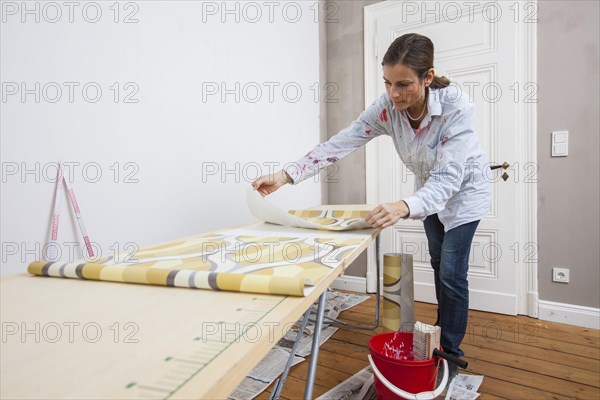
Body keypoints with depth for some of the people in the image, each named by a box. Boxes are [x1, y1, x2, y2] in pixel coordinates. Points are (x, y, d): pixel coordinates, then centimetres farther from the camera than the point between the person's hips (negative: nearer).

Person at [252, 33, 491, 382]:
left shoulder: (457, 106, -37)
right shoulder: (388, 107, -25)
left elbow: (448, 178, -42)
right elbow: (341, 143, -29)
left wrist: (404, 207, -61)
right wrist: (285, 175, -39)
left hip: (464, 189, -5)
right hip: (430, 187, 5)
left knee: (451, 273, -5)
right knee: (439, 264, 19)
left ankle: (450, 352, 16)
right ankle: (445, 329, 41)